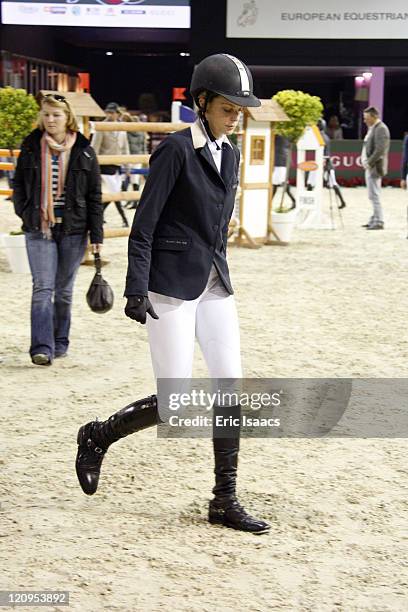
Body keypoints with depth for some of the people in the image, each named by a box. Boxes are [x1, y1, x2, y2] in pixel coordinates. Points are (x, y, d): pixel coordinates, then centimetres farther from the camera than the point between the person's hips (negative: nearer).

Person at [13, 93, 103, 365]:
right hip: (39, 229, 0)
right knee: (43, 288, -10)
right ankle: (42, 347, -14)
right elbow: (19, 185, 14)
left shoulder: (84, 151, 1)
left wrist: (96, 233, -3)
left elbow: (94, 195, 2)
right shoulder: (31, 147, 5)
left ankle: (60, 341, 24)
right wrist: (26, 214, 1)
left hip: (72, 230, 0)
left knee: (64, 289, 10)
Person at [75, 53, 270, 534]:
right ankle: (98, 436, 19)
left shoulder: (229, 154, 11)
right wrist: (136, 290, -20)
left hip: (214, 285, 7)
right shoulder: (176, 149, -12)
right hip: (172, 286, -7)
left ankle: (224, 501, 11)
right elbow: (143, 226, -14)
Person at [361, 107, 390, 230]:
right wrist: (365, 161, 11)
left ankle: (379, 222, -6)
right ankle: (374, 220, 21)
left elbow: (380, 150, -22)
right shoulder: (372, 128, 16)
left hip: (375, 167, -10)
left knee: (374, 196, -9)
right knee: (373, 196, 14)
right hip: (370, 167, 10)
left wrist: (369, 163, -19)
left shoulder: (381, 129, -15)